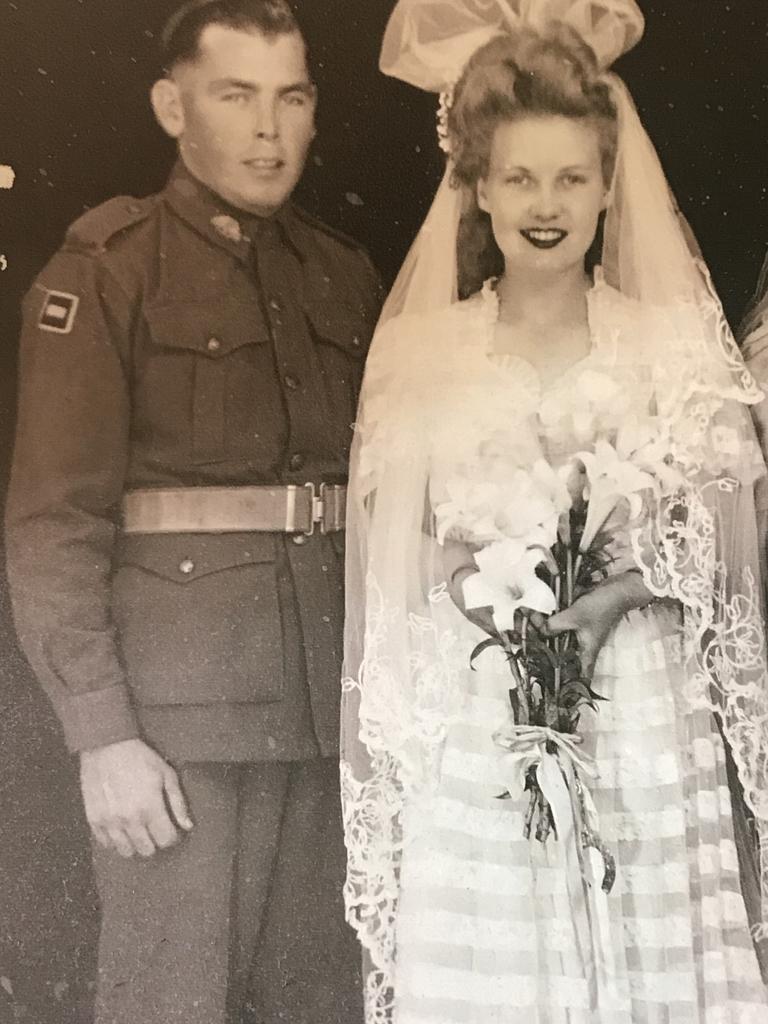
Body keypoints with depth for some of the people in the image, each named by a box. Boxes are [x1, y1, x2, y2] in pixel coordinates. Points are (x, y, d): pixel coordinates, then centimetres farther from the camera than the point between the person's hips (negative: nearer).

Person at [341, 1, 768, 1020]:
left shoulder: (676, 343, 6)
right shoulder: (422, 352, 5)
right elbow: (398, 557, 6)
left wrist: (617, 592, -14)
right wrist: (492, 591, -10)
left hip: (645, 714, 1)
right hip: (476, 729, 0)